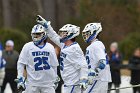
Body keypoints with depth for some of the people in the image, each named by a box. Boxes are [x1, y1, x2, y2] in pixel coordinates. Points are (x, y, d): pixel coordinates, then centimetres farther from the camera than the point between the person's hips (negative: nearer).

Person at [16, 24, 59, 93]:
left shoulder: (50, 47, 7)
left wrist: (55, 80, 15)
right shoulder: (28, 47, -1)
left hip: (48, 83, 2)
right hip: (32, 83, -2)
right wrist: (20, 78, -7)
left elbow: (54, 65, 14)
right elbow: (21, 63, 0)